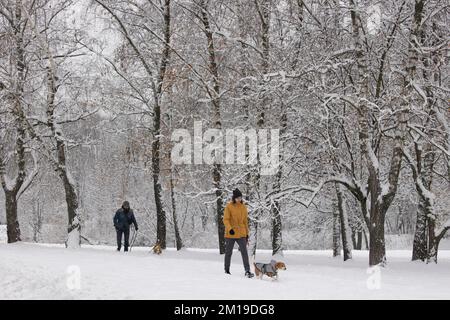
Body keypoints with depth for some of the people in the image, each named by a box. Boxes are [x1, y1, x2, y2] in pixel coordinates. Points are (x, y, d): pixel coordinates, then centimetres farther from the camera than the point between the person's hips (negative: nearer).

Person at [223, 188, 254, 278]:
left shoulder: (243, 207, 9)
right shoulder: (229, 206, -5)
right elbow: (225, 219, -9)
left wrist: (247, 233, 15)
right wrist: (229, 229, -26)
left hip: (241, 234, 3)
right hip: (230, 234, -3)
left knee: (244, 252, -10)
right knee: (228, 252, 9)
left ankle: (247, 271, -13)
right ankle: (227, 270, 23)